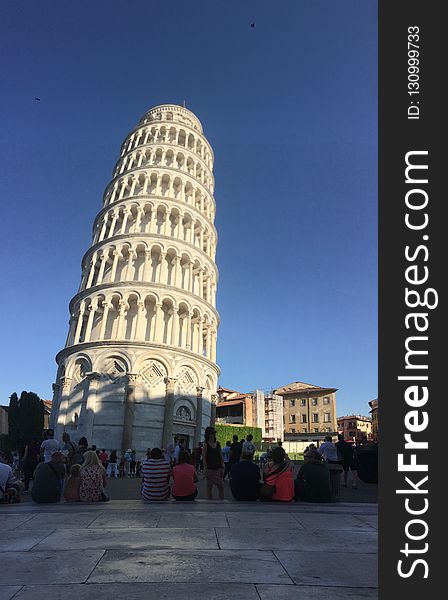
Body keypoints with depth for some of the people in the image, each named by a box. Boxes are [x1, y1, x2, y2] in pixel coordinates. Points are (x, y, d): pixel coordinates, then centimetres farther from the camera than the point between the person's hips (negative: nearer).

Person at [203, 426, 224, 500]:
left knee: (221, 486, 0)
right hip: (210, 468, -3)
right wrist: (206, 469, -13)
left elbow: (221, 456, 10)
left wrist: (222, 468, 5)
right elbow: (204, 458, -7)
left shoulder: (218, 443, 7)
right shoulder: (206, 444, -5)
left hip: (218, 468, 3)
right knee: (209, 486, 5)